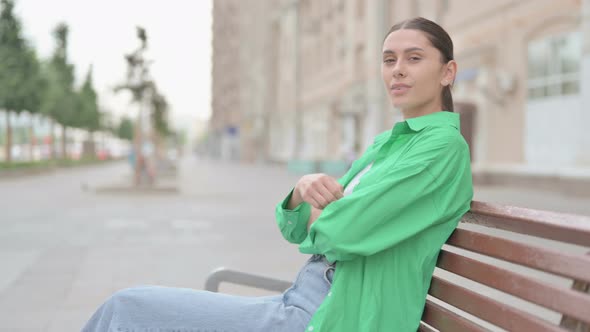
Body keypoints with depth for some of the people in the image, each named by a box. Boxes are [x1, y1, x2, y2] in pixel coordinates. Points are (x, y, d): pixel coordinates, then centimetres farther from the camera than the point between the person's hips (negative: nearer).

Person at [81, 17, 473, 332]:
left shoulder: (444, 145, -12)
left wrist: (320, 213, 0)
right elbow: (296, 229, 13)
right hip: (301, 299, 8)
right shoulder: (385, 144, 15)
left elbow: (340, 233, -23)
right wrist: (302, 189, -9)